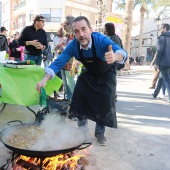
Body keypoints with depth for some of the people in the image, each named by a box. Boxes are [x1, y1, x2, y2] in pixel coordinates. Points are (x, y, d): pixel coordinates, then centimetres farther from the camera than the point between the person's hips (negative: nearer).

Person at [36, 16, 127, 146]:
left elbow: (122, 52, -50)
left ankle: (100, 132, 14)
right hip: (88, 74, 3)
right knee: (79, 99, -4)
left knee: (104, 104, -11)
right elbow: (59, 62, -25)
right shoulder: (73, 45, -25)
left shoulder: (101, 40, -36)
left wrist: (115, 56, -76)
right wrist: (45, 79, -40)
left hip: (106, 75, -3)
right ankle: (82, 129, 20)